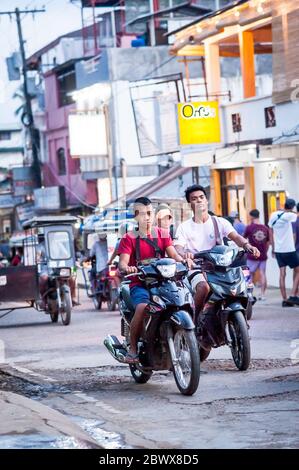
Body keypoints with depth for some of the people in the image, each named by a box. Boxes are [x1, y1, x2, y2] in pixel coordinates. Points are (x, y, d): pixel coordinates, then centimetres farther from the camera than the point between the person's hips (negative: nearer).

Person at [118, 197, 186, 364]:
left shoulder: (163, 234, 16)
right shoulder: (129, 238, 6)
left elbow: (173, 254, 3)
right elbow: (123, 262, -6)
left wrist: (183, 261, -21)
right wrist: (126, 268, -31)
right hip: (139, 284, -3)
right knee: (142, 307, -35)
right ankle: (133, 348, -20)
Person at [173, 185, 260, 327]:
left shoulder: (220, 222, 12)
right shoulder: (184, 227, 11)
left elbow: (235, 236, -4)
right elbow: (177, 247, -4)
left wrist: (247, 245, -28)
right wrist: (184, 254, -30)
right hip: (196, 269, -2)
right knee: (203, 287, -35)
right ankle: (194, 319, -17)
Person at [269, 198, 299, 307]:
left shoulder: (274, 215, 7)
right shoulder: (288, 216, -12)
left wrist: (273, 248, 19)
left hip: (278, 249, 6)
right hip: (289, 249, -6)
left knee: (282, 274, 6)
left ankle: (284, 300, 3)